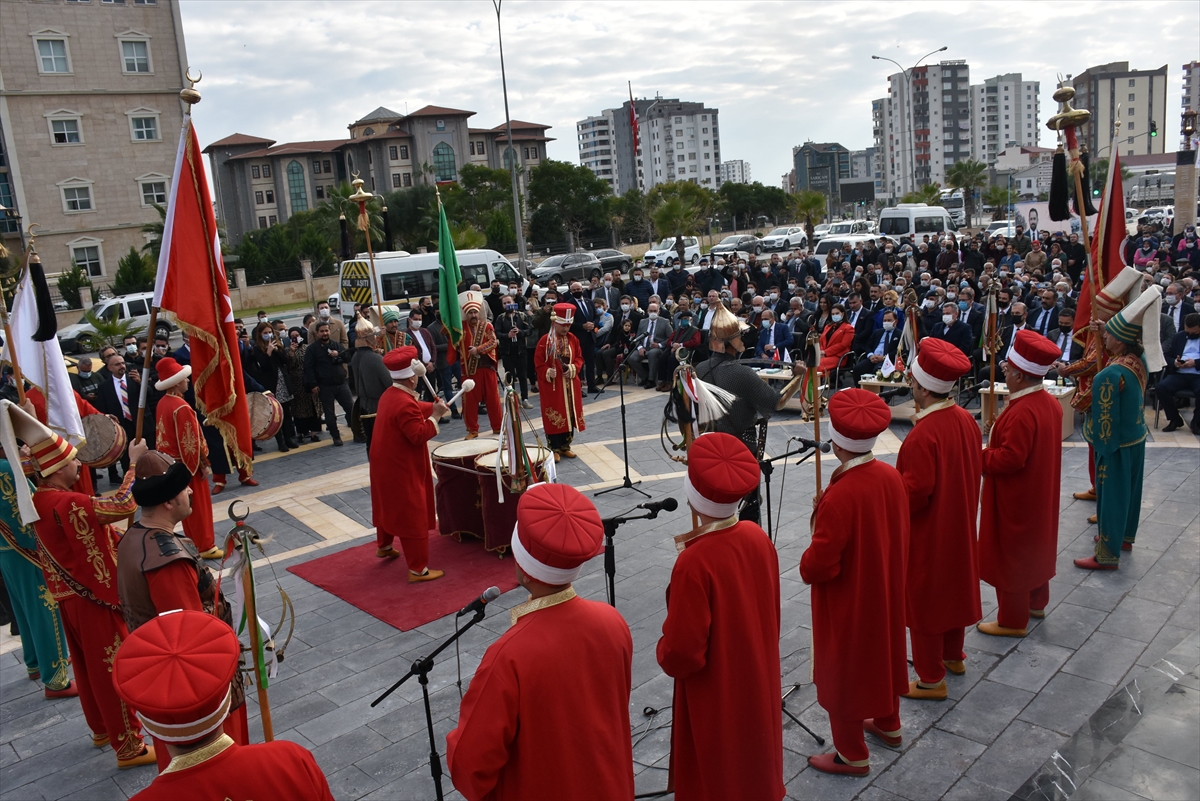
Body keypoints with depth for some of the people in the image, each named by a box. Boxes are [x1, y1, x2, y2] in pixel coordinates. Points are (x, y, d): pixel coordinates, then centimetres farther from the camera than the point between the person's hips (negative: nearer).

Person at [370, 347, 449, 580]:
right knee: (413, 517, -3)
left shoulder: (389, 394, 4)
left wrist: (432, 408, 2)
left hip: (386, 465, 10)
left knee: (389, 506, 29)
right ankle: (418, 570, 3)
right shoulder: (405, 403, -28)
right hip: (402, 469, -10)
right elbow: (419, 435, -27)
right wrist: (435, 416, -20)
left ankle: (384, 547, 49)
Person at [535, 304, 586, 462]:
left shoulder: (573, 339, 3)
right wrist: (548, 372, -24)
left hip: (570, 385, 5)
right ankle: (555, 448, 11)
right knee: (553, 417, 0)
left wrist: (573, 369, -10)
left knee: (570, 415, 11)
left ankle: (565, 446, 24)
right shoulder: (545, 341, -11)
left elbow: (579, 358, 8)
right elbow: (538, 364, -8)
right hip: (552, 386, -5)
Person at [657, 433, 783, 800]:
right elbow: (767, 613, 4)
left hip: (715, 700, -6)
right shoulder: (758, 537, -11)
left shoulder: (694, 564, -31)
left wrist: (665, 653, -4)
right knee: (754, 761, 26)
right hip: (758, 682, 6)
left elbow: (681, 653, -24)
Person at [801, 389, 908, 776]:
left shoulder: (839, 497, -33)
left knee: (845, 668, 11)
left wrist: (806, 565, -6)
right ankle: (888, 724, 50)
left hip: (847, 601, -7)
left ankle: (852, 755, 28)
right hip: (885, 590, 8)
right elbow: (897, 533, 6)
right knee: (882, 651, 27)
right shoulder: (892, 476, -10)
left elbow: (818, 566, -28)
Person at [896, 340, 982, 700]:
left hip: (926, 534, -9)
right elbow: (975, 468, 8)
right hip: (959, 524, 9)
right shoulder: (966, 419, -4)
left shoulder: (923, 434, -30)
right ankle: (953, 656, 43)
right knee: (953, 587, 24)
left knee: (923, 599, 6)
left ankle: (931, 679, 20)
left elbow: (914, 493, -27)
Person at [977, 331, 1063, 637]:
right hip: (1039, 493, 9)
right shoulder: (1050, 402, -1)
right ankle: (1036, 602, 42)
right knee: (1035, 546, 24)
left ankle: (1013, 620, 18)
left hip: (1016, 499, -9)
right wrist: (993, 447, 8)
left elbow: (1009, 459, -30)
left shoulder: (1022, 413, -30)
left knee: (1010, 555, 5)